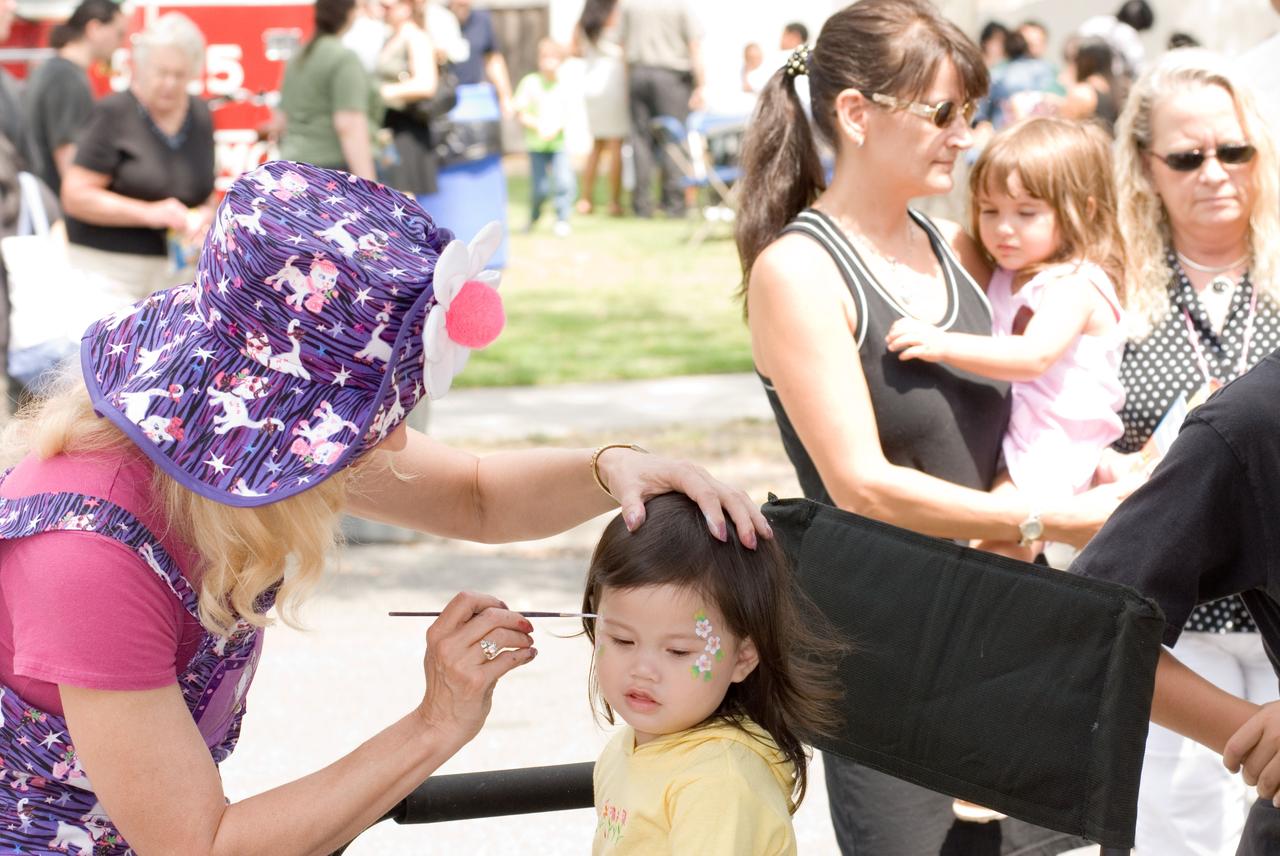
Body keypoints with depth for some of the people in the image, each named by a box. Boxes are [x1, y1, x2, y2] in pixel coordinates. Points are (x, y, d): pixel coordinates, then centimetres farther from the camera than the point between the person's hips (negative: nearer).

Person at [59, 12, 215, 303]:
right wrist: (149, 213, -17)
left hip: (175, 267, 5)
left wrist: (205, 215, 1)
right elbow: (76, 197, -10)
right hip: (109, 265, -5)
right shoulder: (114, 113, -6)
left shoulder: (200, 117, 10)